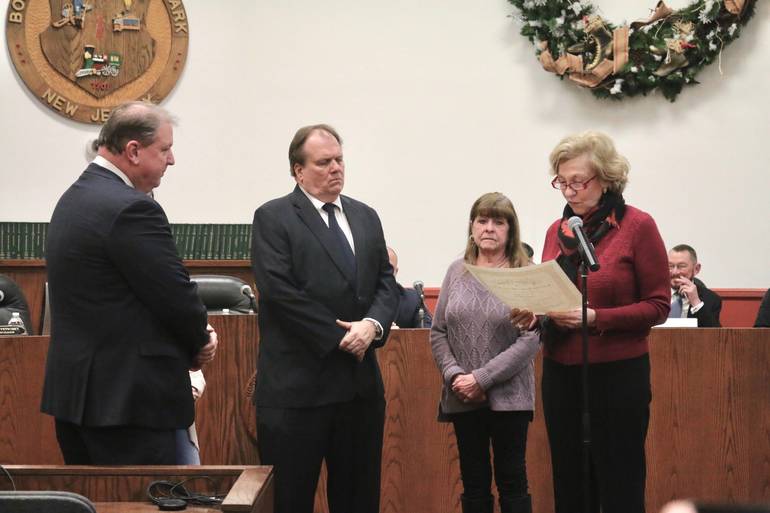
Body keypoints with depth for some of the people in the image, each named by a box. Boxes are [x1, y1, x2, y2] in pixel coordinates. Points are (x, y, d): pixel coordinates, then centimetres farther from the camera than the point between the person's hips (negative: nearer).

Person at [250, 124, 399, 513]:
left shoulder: (366, 217, 15)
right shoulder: (273, 218, -4)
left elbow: (385, 283, 11)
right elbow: (280, 292, -13)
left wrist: (372, 324, -10)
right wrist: (340, 337, -13)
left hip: (360, 382, 6)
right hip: (297, 383, -6)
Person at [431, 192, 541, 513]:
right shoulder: (457, 272, 6)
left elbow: (531, 340, -13)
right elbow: (438, 333, 7)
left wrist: (482, 378, -17)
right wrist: (454, 375, -9)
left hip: (508, 397, -3)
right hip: (462, 398, 3)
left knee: (512, 483, 5)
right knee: (473, 485, 11)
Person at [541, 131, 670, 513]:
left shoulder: (638, 226, -7)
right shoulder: (557, 230, 8)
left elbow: (657, 306, -8)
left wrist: (595, 318, -20)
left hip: (618, 374, -5)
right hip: (560, 373, 5)